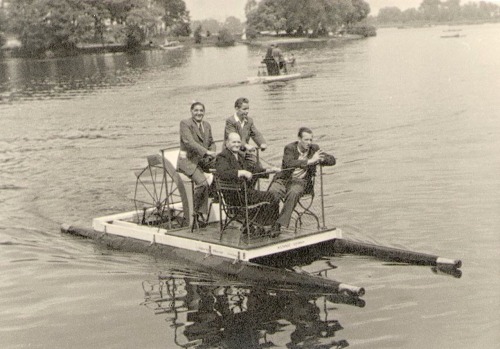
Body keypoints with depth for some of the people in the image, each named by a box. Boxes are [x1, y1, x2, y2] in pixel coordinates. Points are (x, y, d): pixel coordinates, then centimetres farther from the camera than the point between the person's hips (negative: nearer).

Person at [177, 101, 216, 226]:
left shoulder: (207, 125, 16)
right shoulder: (185, 124, -6)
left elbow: (211, 142, 24)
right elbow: (189, 142, -20)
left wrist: (212, 152, 0)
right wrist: (206, 152, -28)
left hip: (203, 160, 7)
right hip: (188, 160, -7)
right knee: (202, 182, -29)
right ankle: (197, 212, -8)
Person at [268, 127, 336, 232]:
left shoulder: (314, 148, 4)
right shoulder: (290, 148, -7)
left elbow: (332, 160, 6)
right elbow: (289, 163, -28)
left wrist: (320, 159, -16)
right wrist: (309, 161, -32)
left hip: (301, 181, 1)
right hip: (284, 179, -1)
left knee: (294, 193, -34)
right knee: (272, 192, -32)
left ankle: (279, 224, -31)